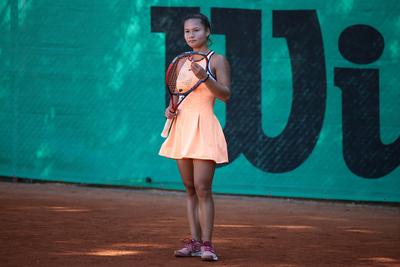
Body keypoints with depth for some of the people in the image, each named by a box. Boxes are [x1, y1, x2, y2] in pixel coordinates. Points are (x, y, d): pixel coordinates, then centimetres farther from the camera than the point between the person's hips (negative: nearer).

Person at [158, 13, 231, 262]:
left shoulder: (217, 60, -3)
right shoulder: (182, 62, 14)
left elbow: (226, 95, -12)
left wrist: (204, 76, -25)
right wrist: (171, 108, 2)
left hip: (204, 128, -6)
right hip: (182, 126, 6)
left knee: (202, 187, -12)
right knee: (190, 189, 7)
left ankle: (207, 243, -10)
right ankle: (194, 242, 9)